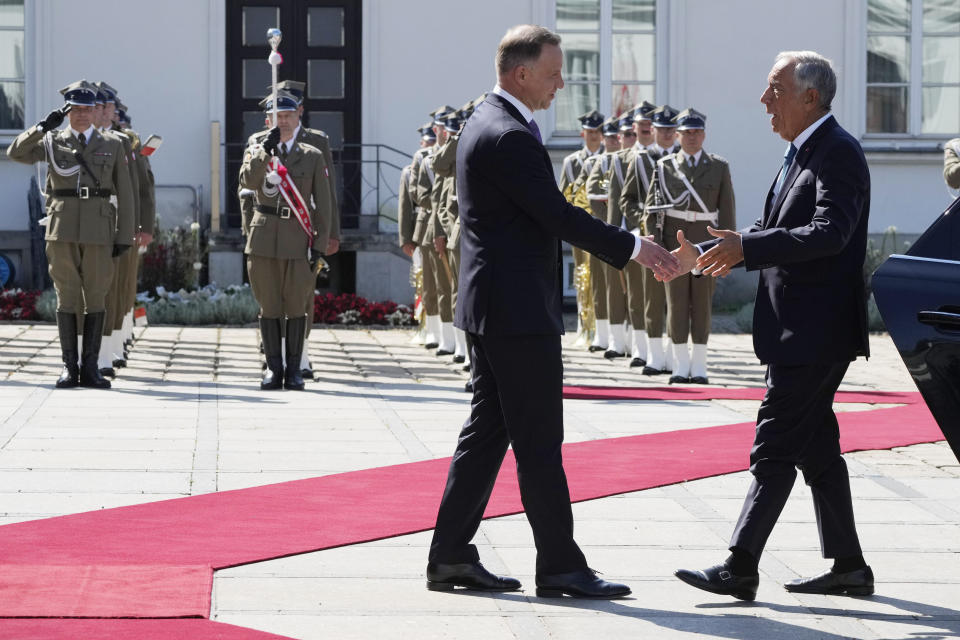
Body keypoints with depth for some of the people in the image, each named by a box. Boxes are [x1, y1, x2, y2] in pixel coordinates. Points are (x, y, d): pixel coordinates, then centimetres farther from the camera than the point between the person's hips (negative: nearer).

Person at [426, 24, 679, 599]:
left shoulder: (486, 125, 15)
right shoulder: (510, 136, -18)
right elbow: (559, 216, -19)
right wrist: (633, 247, -12)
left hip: (493, 307, 11)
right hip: (518, 309, -11)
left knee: (487, 431, 12)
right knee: (539, 442, -4)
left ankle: (451, 557, 15)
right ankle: (560, 566, 2)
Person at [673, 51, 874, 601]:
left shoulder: (837, 152, -14)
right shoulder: (802, 153, 16)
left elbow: (830, 233, -28)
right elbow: (774, 233, 22)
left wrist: (746, 247, -33)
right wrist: (702, 255, 12)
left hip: (815, 331, -10)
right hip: (798, 329, 10)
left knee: (775, 447, -9)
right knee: (816, 447, 13)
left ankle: (740, 569, -8)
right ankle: (848, 566, 20)